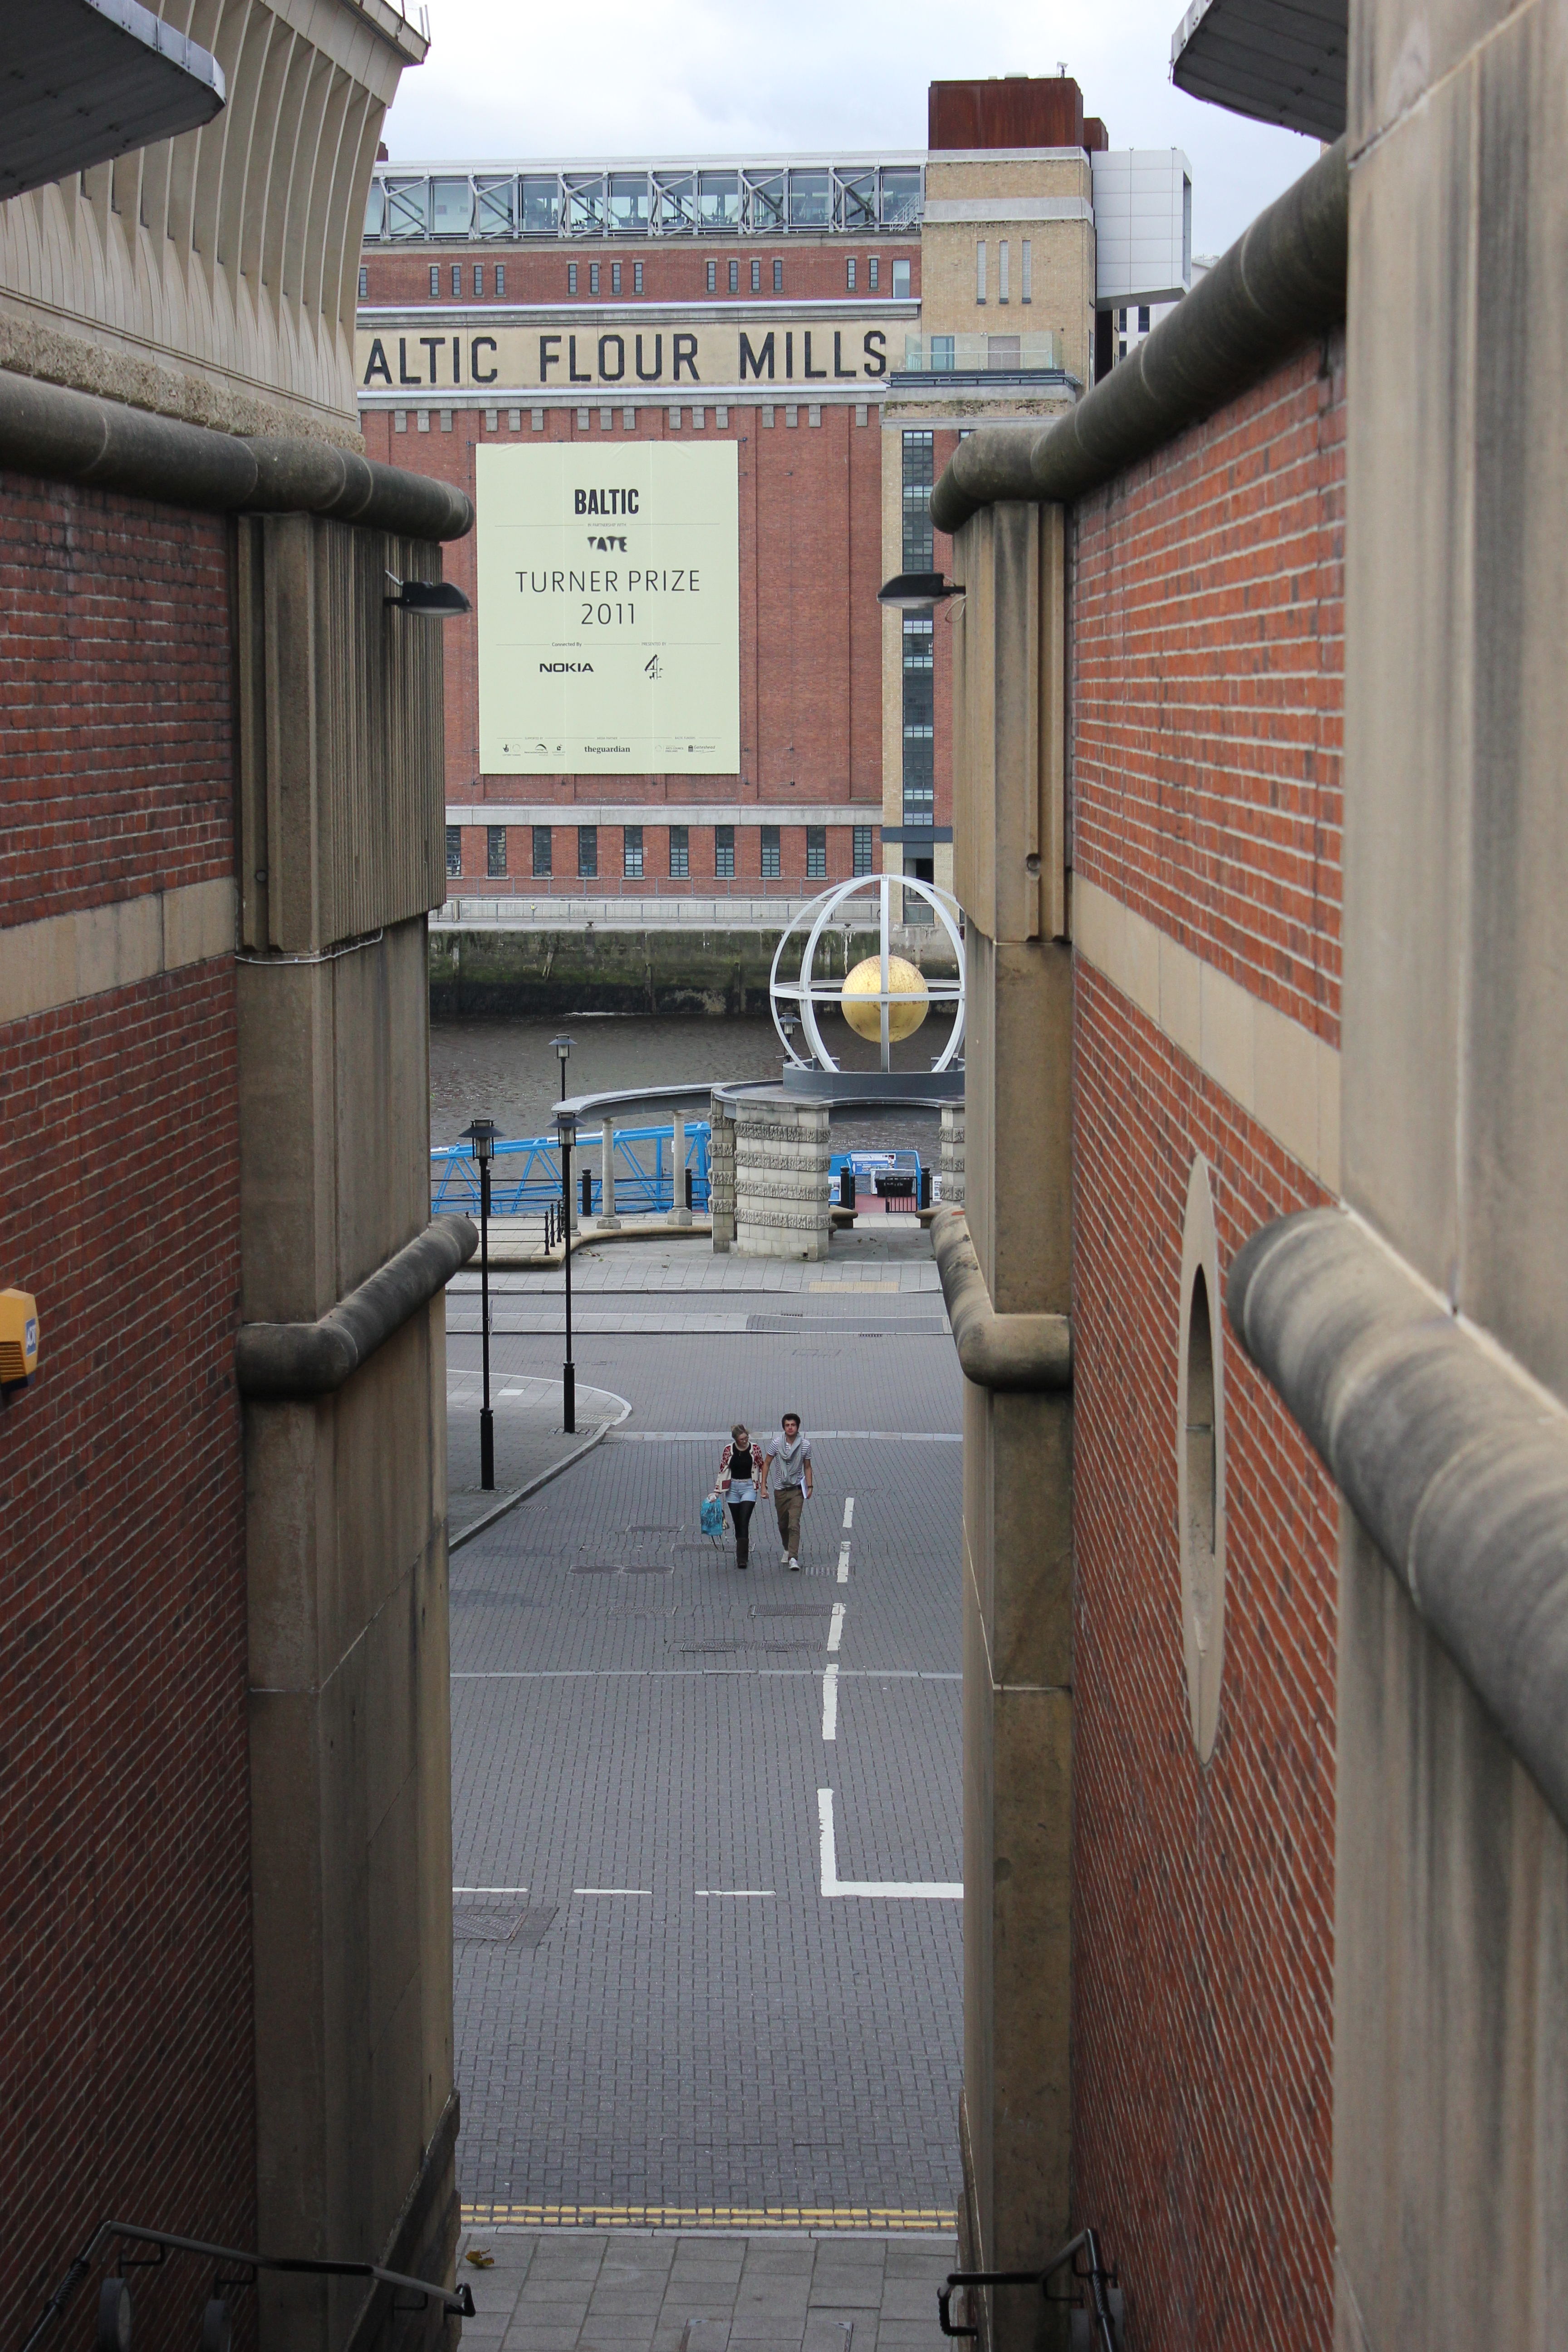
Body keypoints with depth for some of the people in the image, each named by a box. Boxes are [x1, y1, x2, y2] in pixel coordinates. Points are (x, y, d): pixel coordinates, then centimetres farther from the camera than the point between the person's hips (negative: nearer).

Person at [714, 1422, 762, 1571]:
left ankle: (742, 1558, -17)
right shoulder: (728, 1450, -2)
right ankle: (744, 1553, 22)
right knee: (737, 1524, 7)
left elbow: (761, 1469, 8)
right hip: (733, 1488, 2)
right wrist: (717, 1491, 1)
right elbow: (722, 1470, 3)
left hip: (749, 1487, -2)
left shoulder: (755, 1449, -2)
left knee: (744, 1522, -13)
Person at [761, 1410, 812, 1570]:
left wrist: (809, 1487, 1)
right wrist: (764, 1486, -1)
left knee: (794, 1524, -15)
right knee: (783, 1524, 12)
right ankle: (787, 1550, 37)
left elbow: (807, 1467, 8)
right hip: (780, 1489, 2)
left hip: (797, 1490, -2)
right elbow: (766, 1464, 4)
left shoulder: (805, 1444, -3)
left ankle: (793, 1558, -20)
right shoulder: (777, 1443, -4)